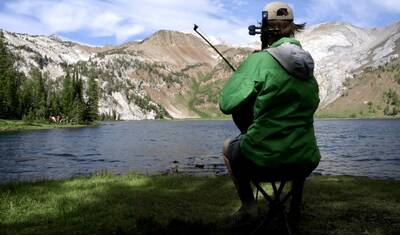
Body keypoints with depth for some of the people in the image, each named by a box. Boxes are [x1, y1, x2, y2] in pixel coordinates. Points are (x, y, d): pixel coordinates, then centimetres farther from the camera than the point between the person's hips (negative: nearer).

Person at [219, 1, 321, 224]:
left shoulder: (259, 60, -12)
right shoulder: (308, 65, 6)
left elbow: (226, 104, -11)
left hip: (263, 161, -5)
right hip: (306, 163, 5)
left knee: (229, 146, 28)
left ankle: (248, 205, 20)